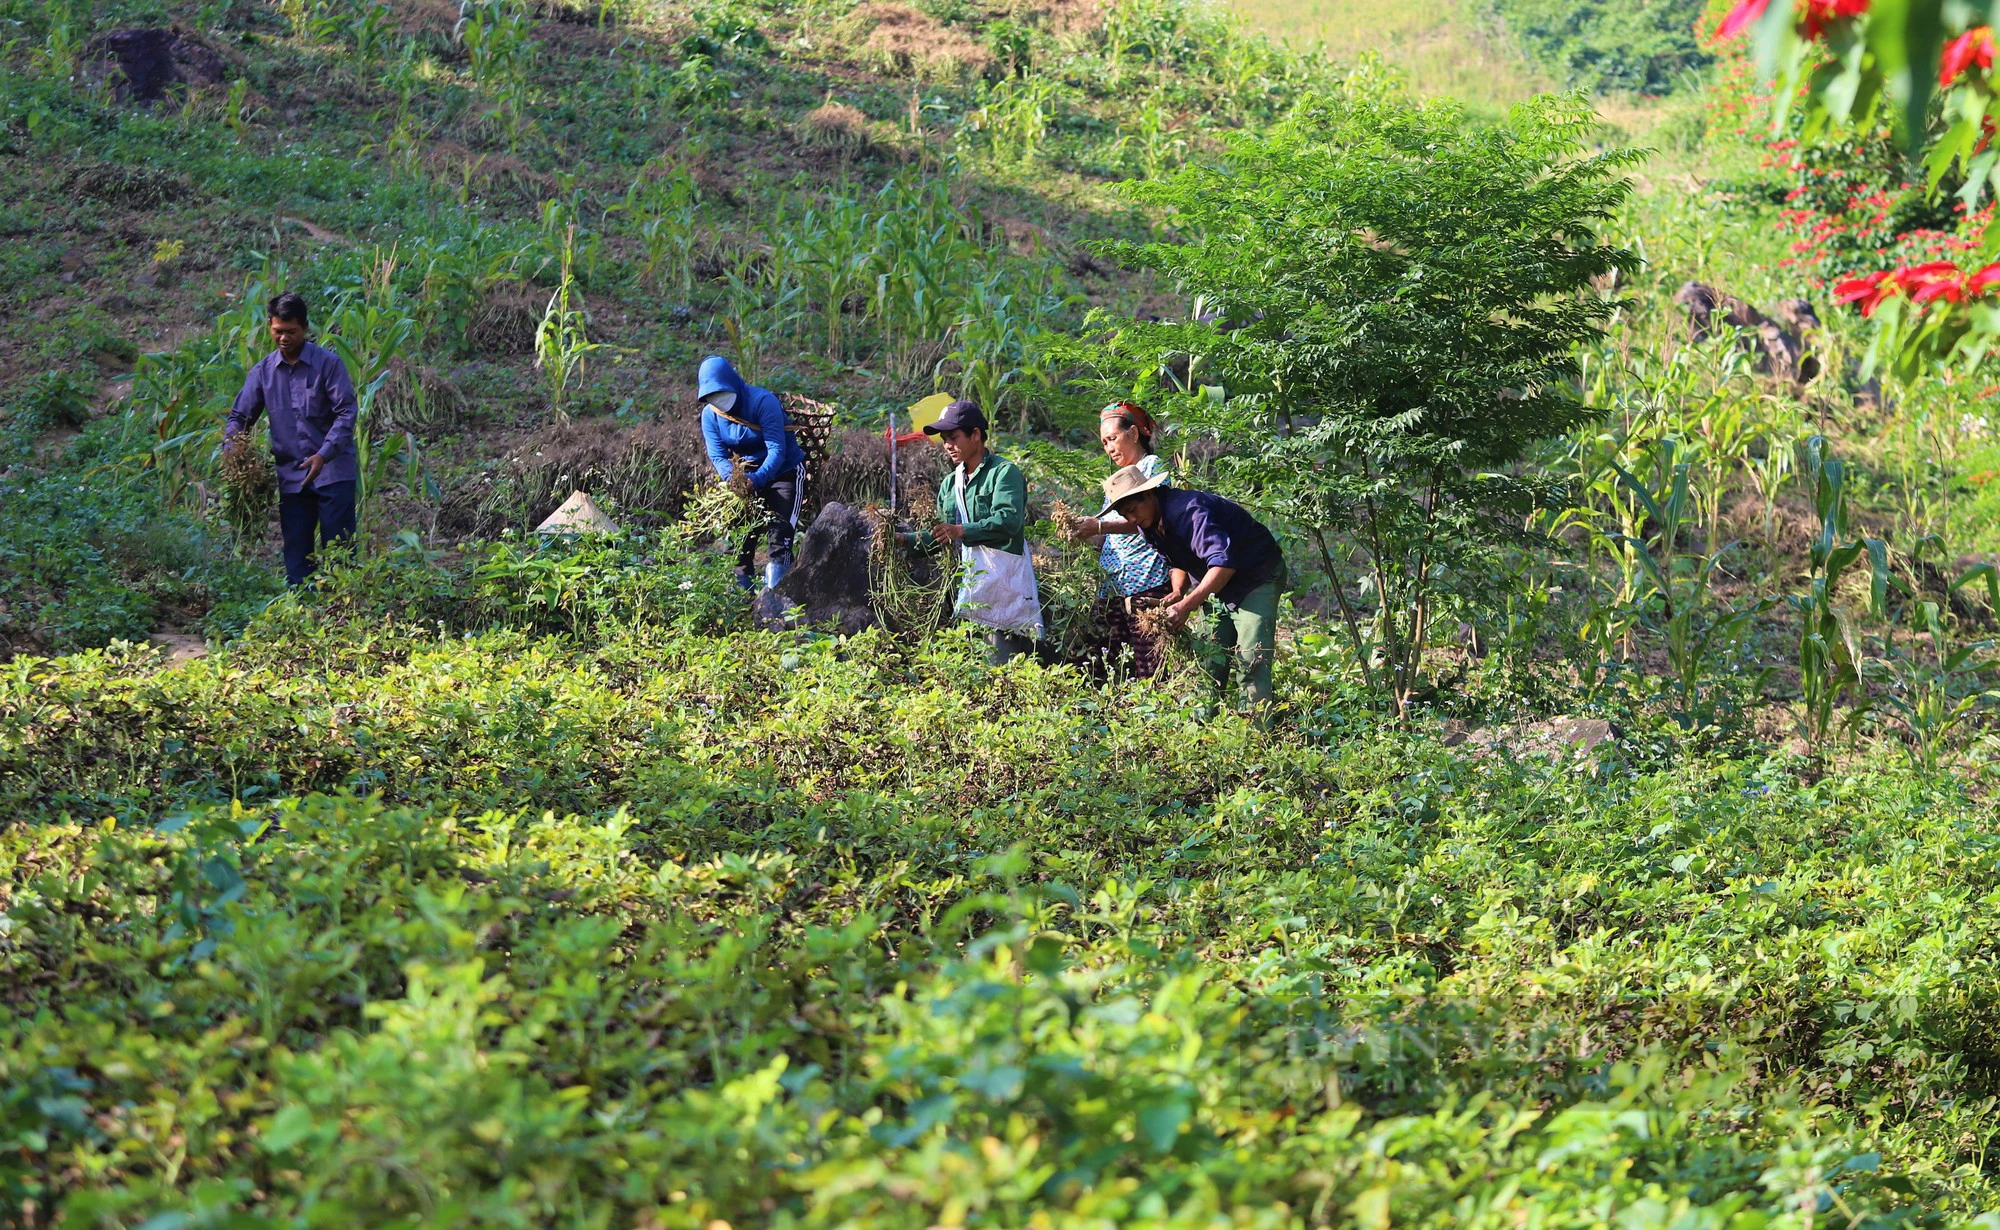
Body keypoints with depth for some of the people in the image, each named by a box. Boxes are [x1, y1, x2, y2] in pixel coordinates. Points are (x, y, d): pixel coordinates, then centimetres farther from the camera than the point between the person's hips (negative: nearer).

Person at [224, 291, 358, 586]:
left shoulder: (328, 363, -4)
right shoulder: (263, 371, 7)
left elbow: (346, 412, -10)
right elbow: (240, 417, 9)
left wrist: (324, 455, -21)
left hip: (333, 471, -4)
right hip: (291, 476, 4)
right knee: (296, 553, 7)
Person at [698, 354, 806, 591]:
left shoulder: (763, 401, -25)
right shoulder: (710, 414, -8)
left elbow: (777, 450, -29)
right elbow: (717, 455, -11)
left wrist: (756, 480, -44)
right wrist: (731, 477, -33)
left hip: (784, 471, -5)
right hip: (746, 474, 5)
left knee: (778, 530, -16)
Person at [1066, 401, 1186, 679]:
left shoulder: (1154, 466, 1)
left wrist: (1099, 526, -18)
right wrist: (1084, 533, 3)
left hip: (1148, 584, -8)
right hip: (1114, 589, 8)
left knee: (1150, 672, -13)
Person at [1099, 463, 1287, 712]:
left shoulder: (1186, 511, -30)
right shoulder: (1152, 524, 0)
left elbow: (1223, 561, -39)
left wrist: (1186, 606, -41)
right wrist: (1178, 594, -6)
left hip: (1258, 573, -9)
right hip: (1220, 588, 9)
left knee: (1250, 661, -18)